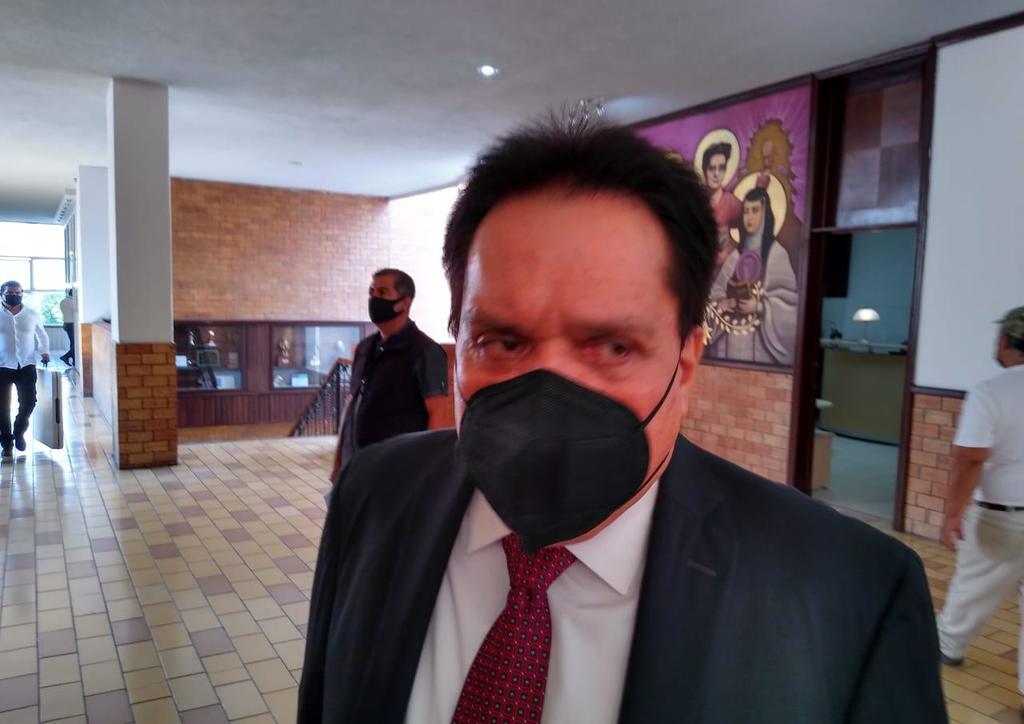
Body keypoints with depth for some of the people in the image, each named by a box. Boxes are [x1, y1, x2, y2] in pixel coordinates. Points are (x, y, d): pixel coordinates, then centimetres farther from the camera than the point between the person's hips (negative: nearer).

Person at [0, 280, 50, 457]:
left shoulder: (32, 314, 5)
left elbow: (42, 334, 18)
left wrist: (44, 352, 4)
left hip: (26, 365, 1)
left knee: (28, 402, -4)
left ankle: (19, 432, 23)